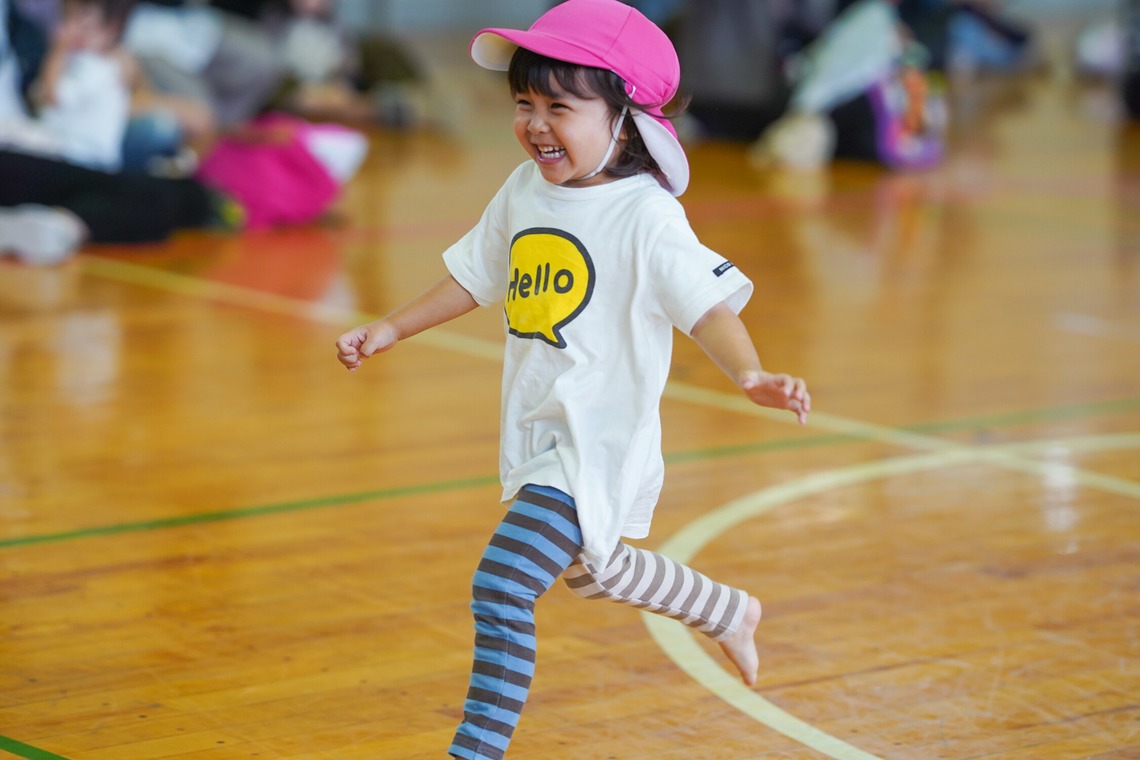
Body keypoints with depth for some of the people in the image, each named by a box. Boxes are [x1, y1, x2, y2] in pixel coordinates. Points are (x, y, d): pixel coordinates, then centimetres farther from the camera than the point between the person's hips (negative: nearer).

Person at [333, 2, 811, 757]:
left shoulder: (646, 216, -20)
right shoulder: (525, 191, 1)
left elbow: (708, 303, -27)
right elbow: (474, 277, 15)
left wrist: (752, 375, -44)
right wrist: (389, 330, 16)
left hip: (597, 446, -9)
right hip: (538, 433, 9)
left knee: (501, 587, -18)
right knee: (587, 569, 30)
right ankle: (727, 612, 54)